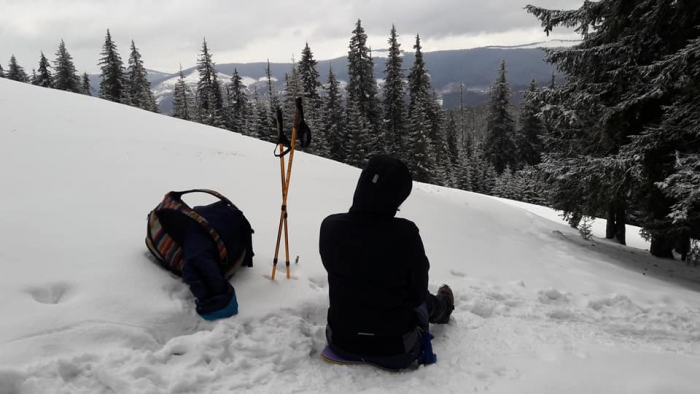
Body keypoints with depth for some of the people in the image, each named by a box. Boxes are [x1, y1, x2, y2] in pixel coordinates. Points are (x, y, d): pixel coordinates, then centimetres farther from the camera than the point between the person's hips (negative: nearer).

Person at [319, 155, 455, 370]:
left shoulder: (330, 227, -16)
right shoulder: (405, 234, -25)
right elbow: (418, 293, -10)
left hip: (341, 340, 3)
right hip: (394, 348, -2)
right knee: (425, 302, 29)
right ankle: (444, 307, 64)